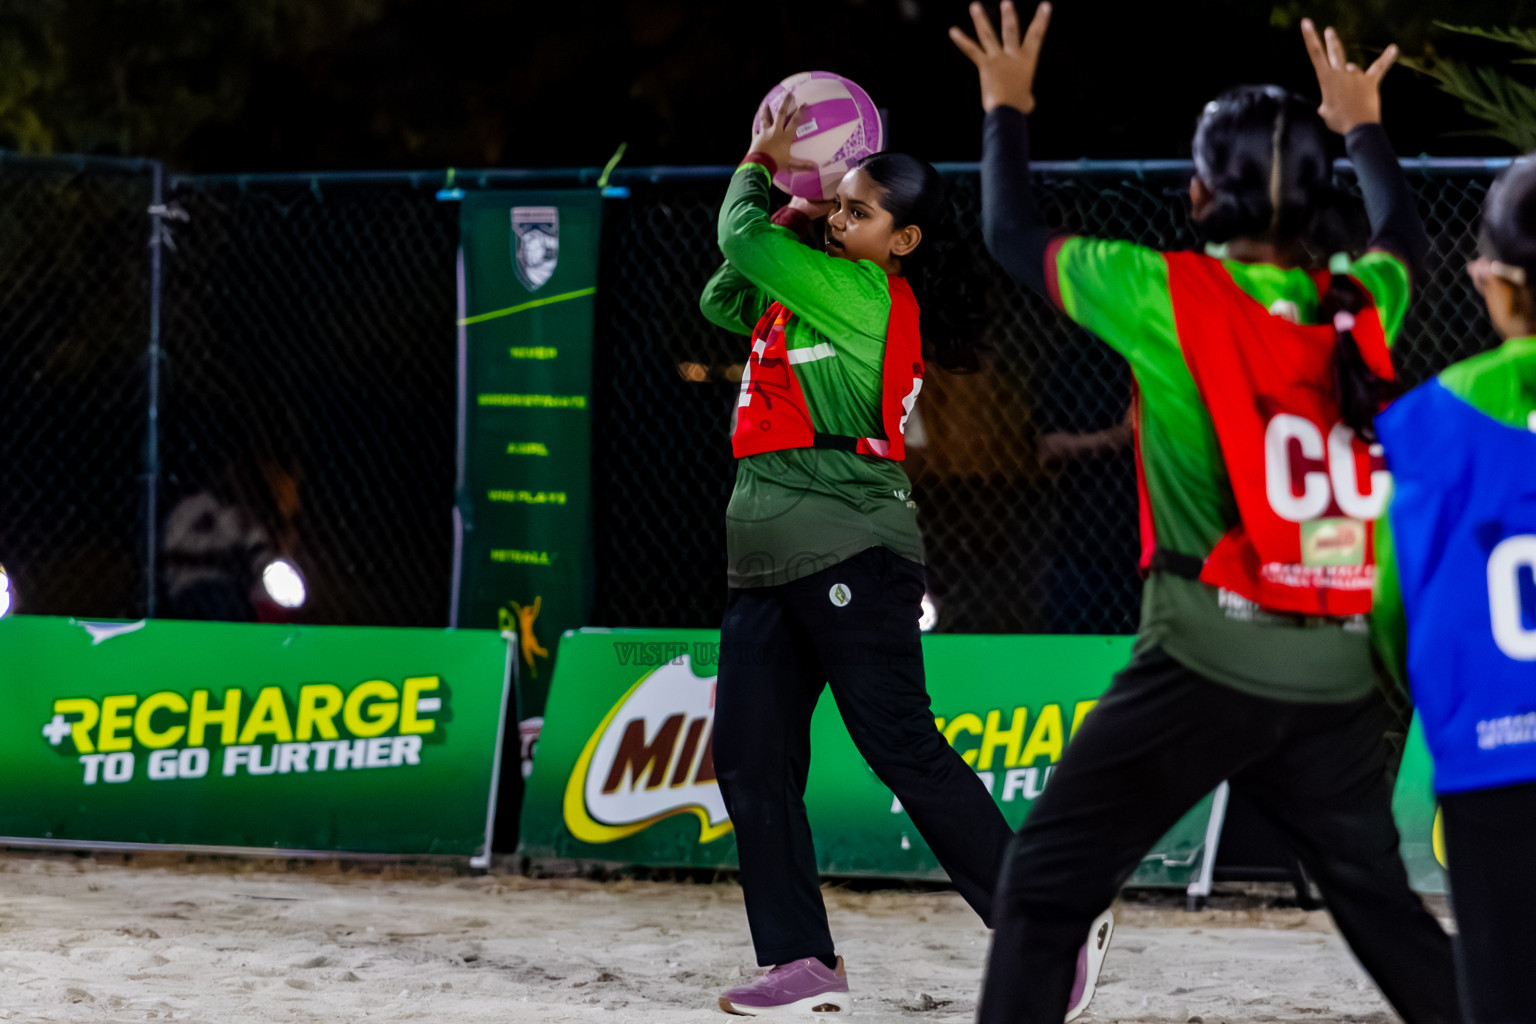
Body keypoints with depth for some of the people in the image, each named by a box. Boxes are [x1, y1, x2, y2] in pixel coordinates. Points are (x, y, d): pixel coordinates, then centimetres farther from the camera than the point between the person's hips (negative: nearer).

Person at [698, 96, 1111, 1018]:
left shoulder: (867, 294, -9)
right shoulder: (814, 290, 17)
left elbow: (741, 237, -7)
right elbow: (724, 299, 26)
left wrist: (758, 170, 13)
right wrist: (793, 210, 16)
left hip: (849, 550, -10)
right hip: (770, 554, 10)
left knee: (904, 749, -11)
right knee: (751, 759, 3)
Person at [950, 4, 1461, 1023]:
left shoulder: (1171, 295, -4)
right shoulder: (1358, 309, 8)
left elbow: (1015, 235, 11)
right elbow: (1406, 240, 33)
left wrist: (1009, 107, 27)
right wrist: (1364, 127, 48)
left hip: (1207, 659, -5)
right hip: (1342, 672, 5)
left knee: (1046, 886, 0)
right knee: (1381, 902, 16)